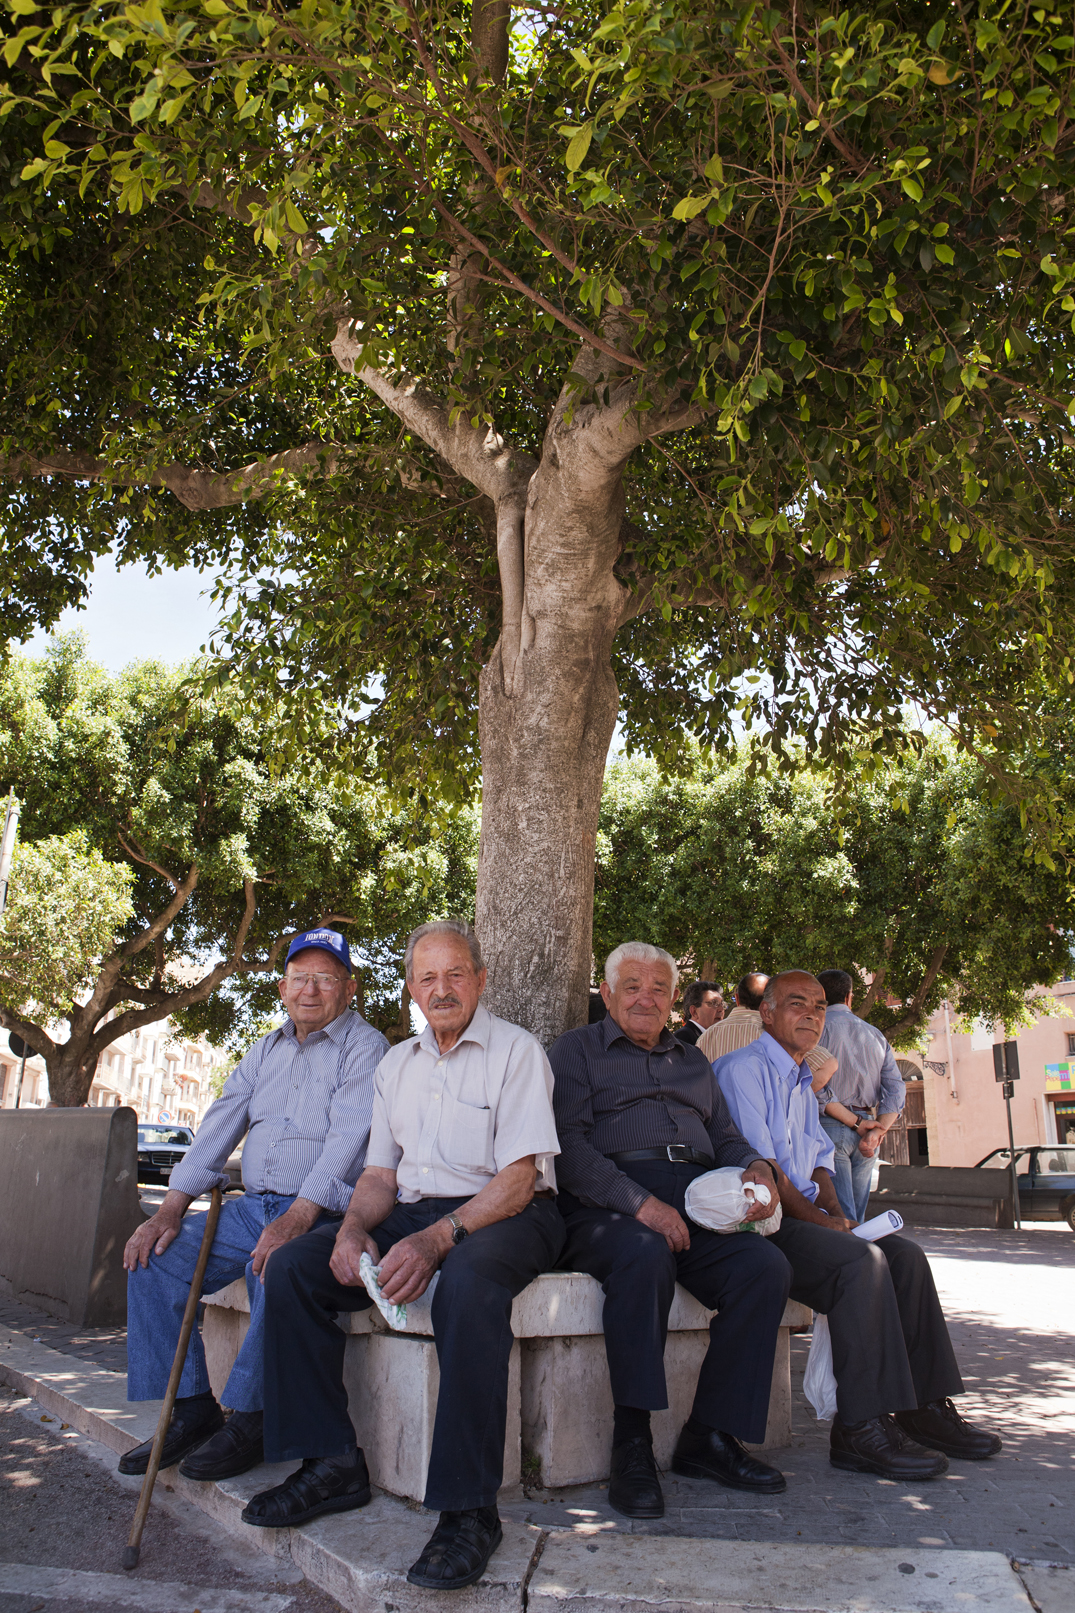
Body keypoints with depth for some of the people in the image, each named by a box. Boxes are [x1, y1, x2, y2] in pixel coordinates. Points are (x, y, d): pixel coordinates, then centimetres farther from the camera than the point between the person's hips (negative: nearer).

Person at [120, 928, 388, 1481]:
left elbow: (347, 1137, -17)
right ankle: (191, 1409, 1)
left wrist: (298, 1217, -30)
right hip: (255, 1207, 7)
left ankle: (251, 1420, -18)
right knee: (154, 1256, -7)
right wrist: (171, 1208, -1)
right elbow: (220, 1125, 11)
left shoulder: (365, 1047, -5)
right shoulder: (267, 1050, 17)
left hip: (323, 1212, -7)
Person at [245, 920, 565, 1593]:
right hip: (411, 1212, 6)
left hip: (505, 1215, -6)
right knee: (293, 1268, -13)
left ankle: (469, 1509, -28)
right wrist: (354, 1228, -8)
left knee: (469, 1283, -39)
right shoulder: (397, 1063, 16)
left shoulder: (516, 1050, -5)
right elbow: (380, 1171, 15)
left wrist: (438, 1238, -27)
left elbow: (518, 1177, -14)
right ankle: (331, 1463, -5)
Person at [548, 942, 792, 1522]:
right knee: (645, 1254, -37)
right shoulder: (576, 1051, 11)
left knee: (766, 1266, -23)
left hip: (699, 1210, 5)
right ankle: (632, 1446, -25)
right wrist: (640, 1203, -16)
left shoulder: (692, 1061, 29)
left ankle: (710, 1437, -11)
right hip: (607, 1211, -5)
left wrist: (756, 1166, 0)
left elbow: (725, 1136, 25)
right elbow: (569, 1146, -3)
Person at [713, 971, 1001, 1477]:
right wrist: (816, 1218, -13)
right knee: (860, 1260, -28)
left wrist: (833, 1208, 1)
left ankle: (925, 1407, -1)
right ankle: (860, 1429, -24)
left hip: (804, 1217, 9)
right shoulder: (743, 1068, -9)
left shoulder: (803, 1084, 23)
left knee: (905, 1255, -6)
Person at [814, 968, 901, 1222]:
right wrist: (876, 1132, -5)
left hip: (830, 1126, -5)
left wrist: (856, 1123, -8)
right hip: (866, 1130, 5)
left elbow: (816, 1089, -12)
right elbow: (895, 1090, 5)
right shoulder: (875, 1034, 15)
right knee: (856, 1217, 11)